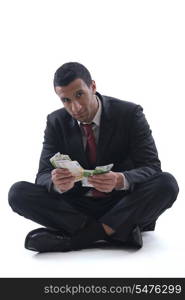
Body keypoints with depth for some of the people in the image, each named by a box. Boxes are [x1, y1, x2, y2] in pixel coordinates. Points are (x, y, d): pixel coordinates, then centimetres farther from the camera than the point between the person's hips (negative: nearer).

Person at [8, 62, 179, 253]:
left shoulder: (130, 114, -8)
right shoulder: (56, 122, 0)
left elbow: (151, 167, -13)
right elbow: (43, 175, -5)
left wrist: (120, 180, -36)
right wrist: (57, 184, -32)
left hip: (122, 205, -2)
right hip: (75, 207, 2)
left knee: (167, 183, -30)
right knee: (18, 192, -22)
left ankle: (73, 237, -29)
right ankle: (118, 232, -26)